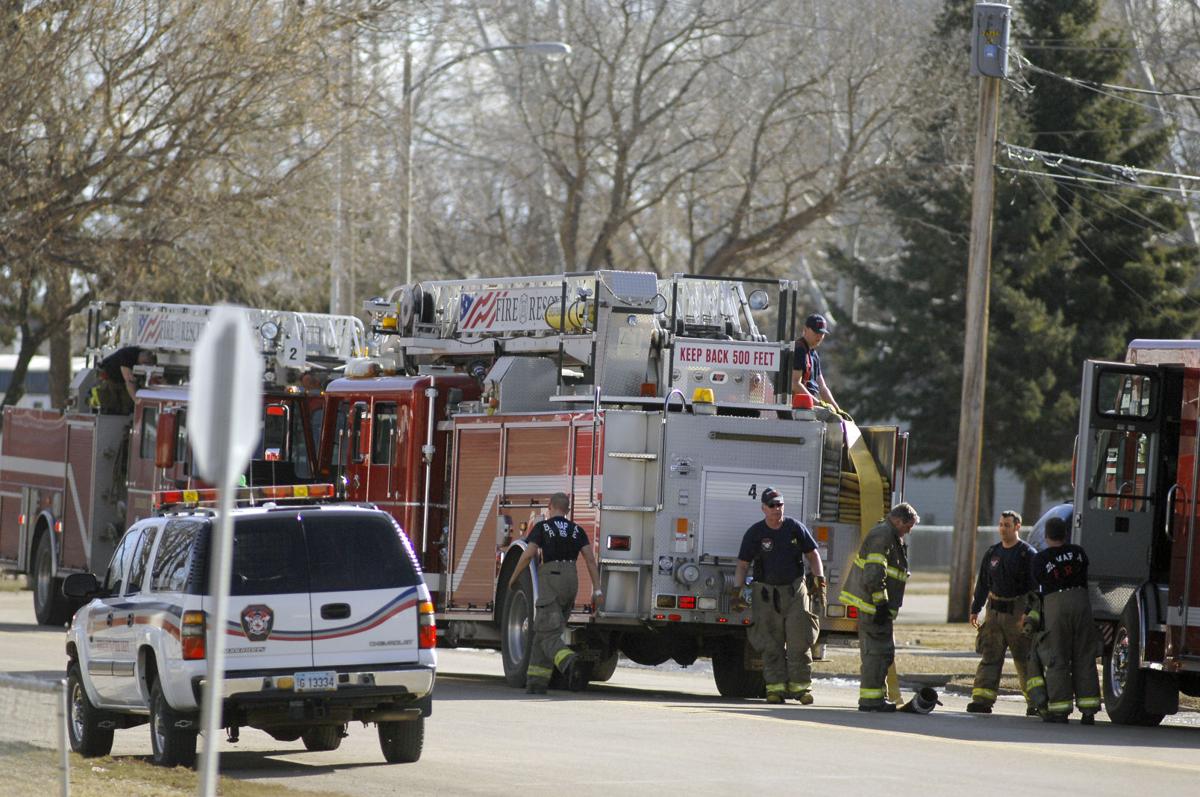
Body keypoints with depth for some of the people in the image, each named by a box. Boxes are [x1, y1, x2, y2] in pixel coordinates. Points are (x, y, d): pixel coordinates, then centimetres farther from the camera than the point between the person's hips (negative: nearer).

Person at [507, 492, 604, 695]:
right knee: (542, 633, 15)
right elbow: (590, 559, 3)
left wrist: (513, 577, 7)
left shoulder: (542, 527, -1)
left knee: (548, 636, -11)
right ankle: (537, 681, 10)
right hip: (571, 582, 5)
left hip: (550, 581, -5)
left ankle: (570, 662, -41)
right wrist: (597, 590, 1)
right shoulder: (577, 530, 11)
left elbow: (528, 554, -8)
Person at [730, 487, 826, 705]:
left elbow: (812, 555, 10)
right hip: (766, 593, -1)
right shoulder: (754, 533, -1)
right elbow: (742, 565, 1)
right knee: (771, 645, -3)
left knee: (799, 641, -5)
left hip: (794, 590, 1)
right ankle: (775, 687, -2)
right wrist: (737, 590, -10)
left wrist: (819, 581, -1)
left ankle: (801, 686, -2)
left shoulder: (795, 528, 3)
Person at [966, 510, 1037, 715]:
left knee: (1024, 659, -1)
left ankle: (1035, 702, 7)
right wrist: (975, 609, 15)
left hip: (1018, 613, -5)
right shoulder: (992, 553, 13)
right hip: (995, 610, 5)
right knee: (990, 656, 0)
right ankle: (982, 699, -3)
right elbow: (983, 583, 19)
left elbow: (1035, 586, -8)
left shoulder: (1028, 554, -4)